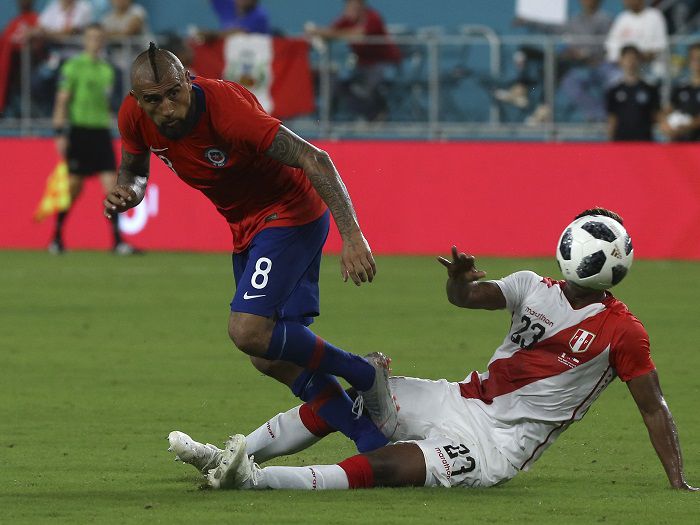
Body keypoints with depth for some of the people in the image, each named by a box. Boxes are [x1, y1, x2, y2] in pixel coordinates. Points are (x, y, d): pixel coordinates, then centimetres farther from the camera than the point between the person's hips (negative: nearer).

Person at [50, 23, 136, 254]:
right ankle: (57, 237, 16)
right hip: (79, 130, -5)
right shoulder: (73, 67, -4)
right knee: (74, 187, 0)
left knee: (112, 186, -6)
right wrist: (60, 133, -11)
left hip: (101, 131, 5)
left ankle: (117, 241, -8)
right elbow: (61, 102, -6)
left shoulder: (107, 70, 13)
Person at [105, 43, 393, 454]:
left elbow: (314, 160, -33)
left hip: (290, 215, -8)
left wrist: (351, 235, -42)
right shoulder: (134, 117, -11)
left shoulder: (228, 109, -32)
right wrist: (125, 194, -14)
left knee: (249, 331, -24)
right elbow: (134, 171, 11)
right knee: (272, 359, 7)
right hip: (247, 228, 8)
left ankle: (363, 374, -3)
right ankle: (374, 444, 14)